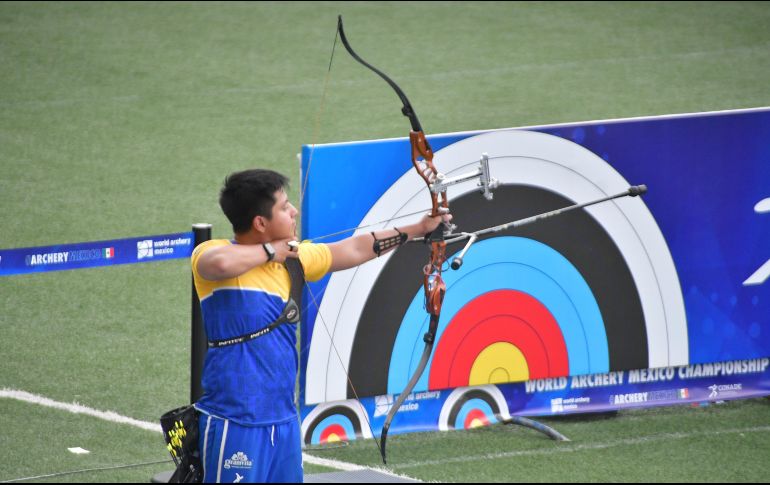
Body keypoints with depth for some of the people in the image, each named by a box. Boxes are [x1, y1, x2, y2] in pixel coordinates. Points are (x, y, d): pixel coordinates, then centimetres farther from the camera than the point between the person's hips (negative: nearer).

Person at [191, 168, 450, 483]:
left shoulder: (291, 257, 10)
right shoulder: (210, 253, -12)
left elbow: (355, 250, 22)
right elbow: (221, 263, -36)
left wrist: (418, 229, 27)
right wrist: (271, 251, -18)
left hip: (284, 419, 8)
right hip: (235, 424, -8)